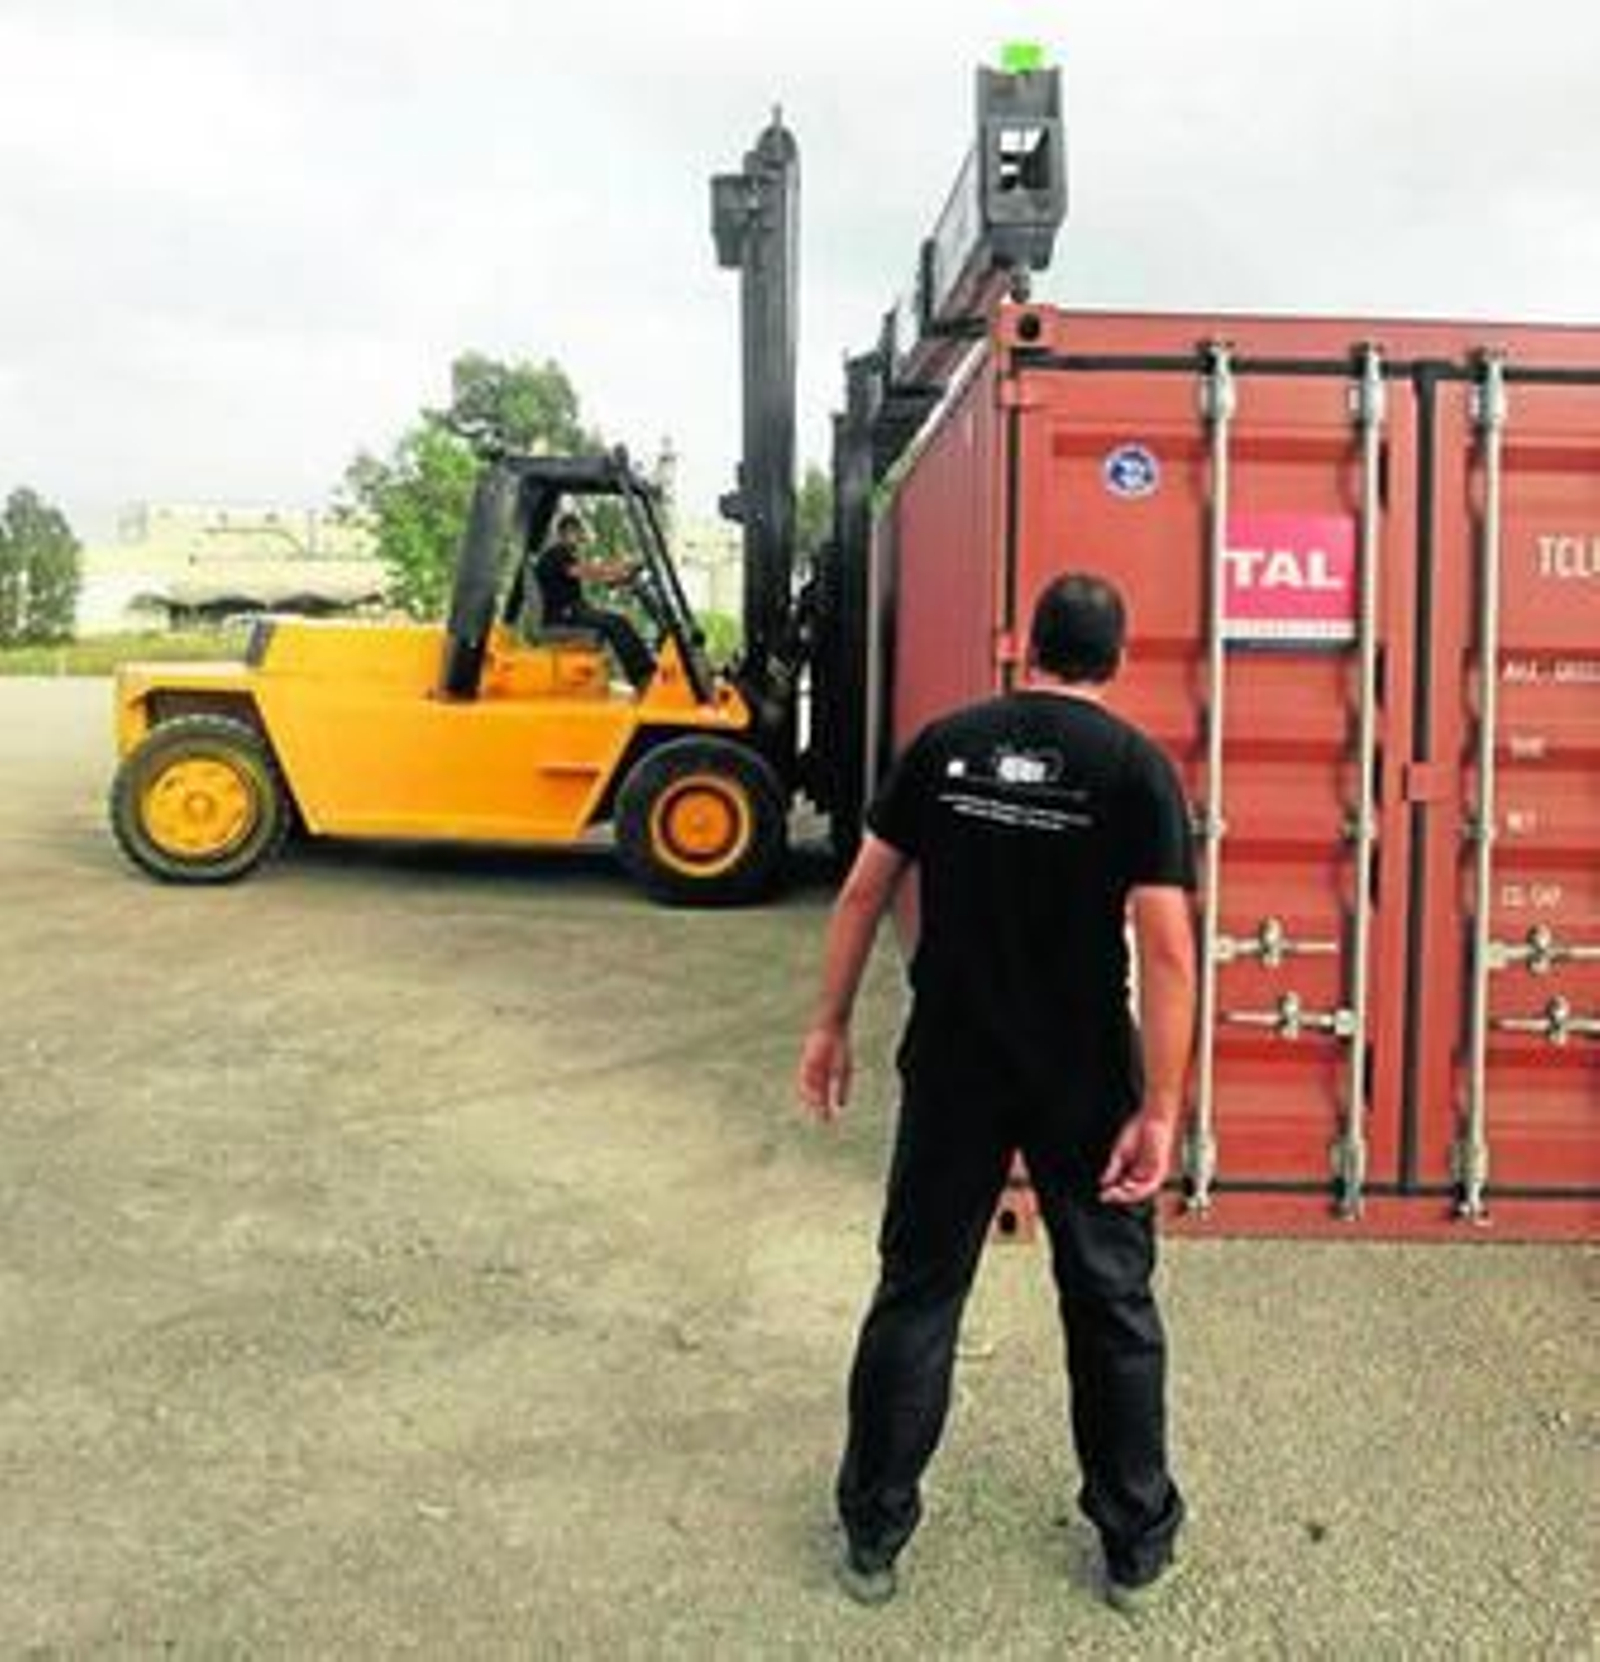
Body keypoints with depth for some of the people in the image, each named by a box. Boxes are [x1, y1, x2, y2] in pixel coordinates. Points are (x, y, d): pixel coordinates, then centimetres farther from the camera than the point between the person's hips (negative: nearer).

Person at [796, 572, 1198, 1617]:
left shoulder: (944, 745, 1)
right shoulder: (1137, 766, -8)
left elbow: (863, 894, 2)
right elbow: (1168, 952, -15)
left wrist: (832, 1026, 11)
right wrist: (1160, 1111, -13)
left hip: (953, 1071, 2)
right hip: (1083, 1083, -2)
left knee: (917, 1293, 14)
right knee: (1113, 1307, 14)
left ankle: (874, 1535, 23)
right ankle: (1138, 1549, 26)